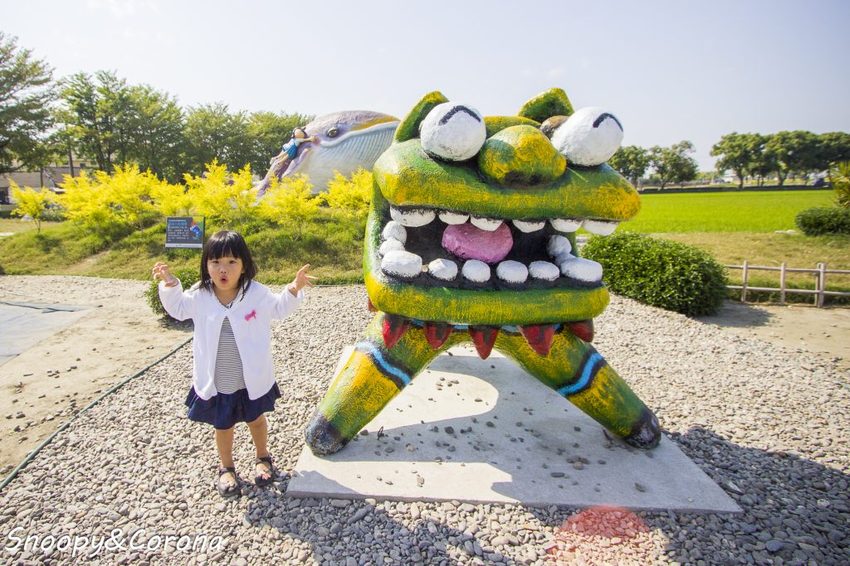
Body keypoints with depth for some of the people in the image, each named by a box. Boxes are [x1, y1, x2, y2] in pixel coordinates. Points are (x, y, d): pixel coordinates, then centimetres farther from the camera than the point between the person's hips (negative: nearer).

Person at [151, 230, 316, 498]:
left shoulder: (257, 293, -14)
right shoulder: (200, 296, -11)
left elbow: (280, 308, 2)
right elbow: (178, 309, 9)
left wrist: (294, 288, -14)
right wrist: (169, 284, -6)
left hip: (252, 379, 0)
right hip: (216, 382, 1)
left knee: (256, 419, 22)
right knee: (223, 425, 19)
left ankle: (263, 458, 48)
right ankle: (226, 468, 43)